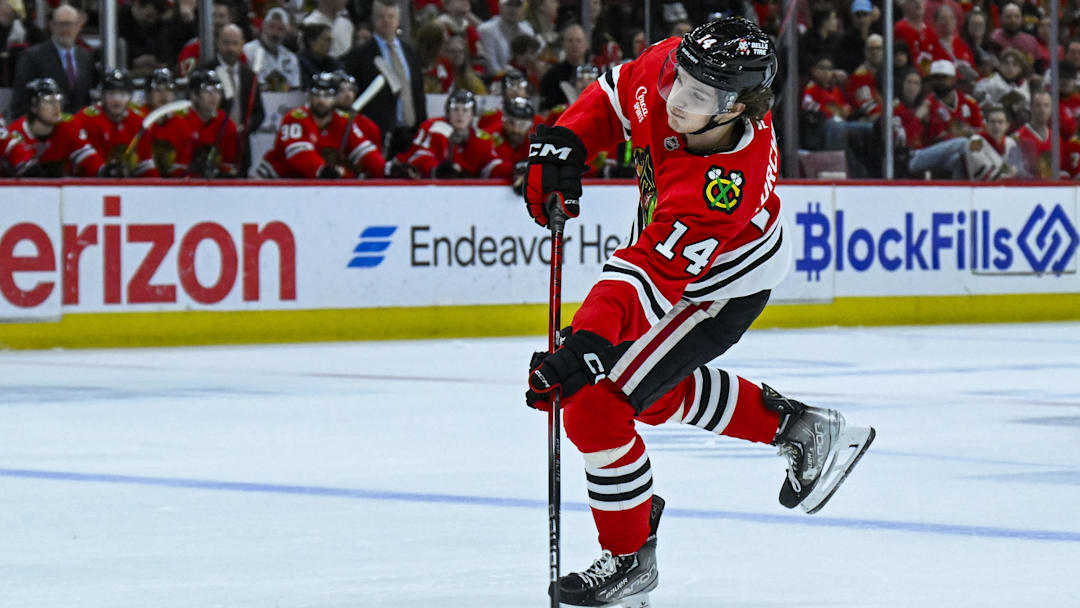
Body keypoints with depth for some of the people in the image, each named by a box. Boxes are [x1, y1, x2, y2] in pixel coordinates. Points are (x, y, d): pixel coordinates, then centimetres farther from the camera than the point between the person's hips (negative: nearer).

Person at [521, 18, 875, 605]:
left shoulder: (725, 187, -43)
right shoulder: (669, 68, -24)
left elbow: (650, 275, -46)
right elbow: (614, 96, -1)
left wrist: (587, 348, -54)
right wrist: (561, 144, -15)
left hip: (719, 287, -8)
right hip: (665, 244, 8)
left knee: (595, 408, -12)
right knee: (656, 392, 25)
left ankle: (630, 556, 8)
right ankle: (797, 426, 39)